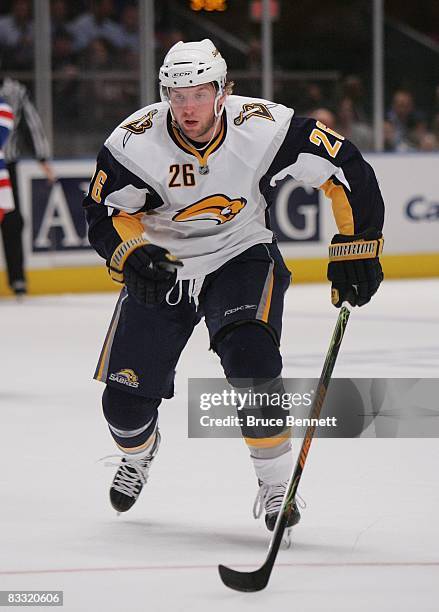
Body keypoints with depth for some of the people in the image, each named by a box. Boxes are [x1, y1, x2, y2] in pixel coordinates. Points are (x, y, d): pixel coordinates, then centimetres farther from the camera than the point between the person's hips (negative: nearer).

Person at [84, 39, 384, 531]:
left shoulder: (265, 129, -24)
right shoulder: (134, 143, -23)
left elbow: (346, 172, -15)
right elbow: (106, 212, -10)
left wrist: (356, 249, -15)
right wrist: (131, 255, -30)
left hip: (242, 259, -1)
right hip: (161, 269, 1)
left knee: (250, 360, -30)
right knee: (126, 398, -1)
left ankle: (276, 483, -11)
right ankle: (138, 455, 38)